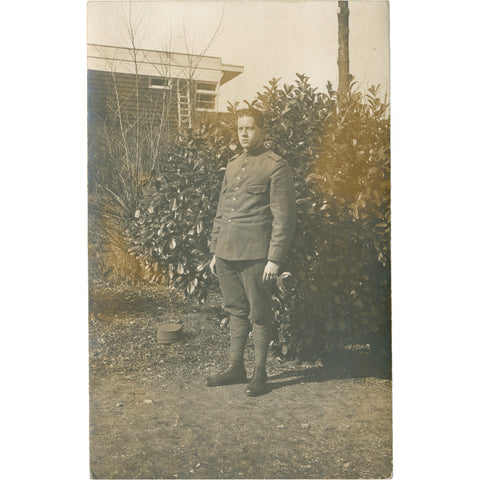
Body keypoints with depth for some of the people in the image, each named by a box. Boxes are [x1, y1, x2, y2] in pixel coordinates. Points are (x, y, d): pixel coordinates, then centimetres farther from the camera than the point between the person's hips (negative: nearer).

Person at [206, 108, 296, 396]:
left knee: (259, 315, 3)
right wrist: (215, 251, 16)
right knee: (237, 311, 14)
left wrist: (275, 259, -14)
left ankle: (260, 374, 17)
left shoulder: (276, 166, -4)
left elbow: (284, 217, -9)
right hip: (227, 254, 7)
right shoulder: (233, 165, 17)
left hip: (255, 255, -6)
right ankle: (236, 369, 25)